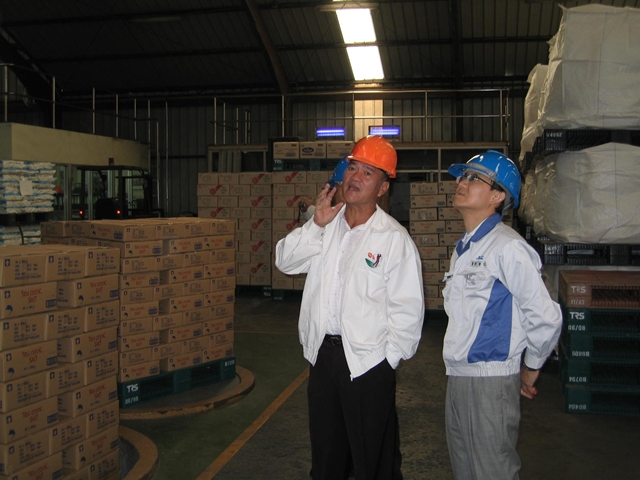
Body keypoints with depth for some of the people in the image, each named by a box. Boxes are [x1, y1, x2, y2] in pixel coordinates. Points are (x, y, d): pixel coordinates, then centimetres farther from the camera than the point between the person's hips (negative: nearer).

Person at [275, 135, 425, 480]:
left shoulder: (394, 238, -12)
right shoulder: (325, 226, 5)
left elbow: (408, 309, -12)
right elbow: (285, 261, -2)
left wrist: (388, 360, -11)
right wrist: (316, 225, -12)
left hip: (368, 361, -5)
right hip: (323, 353, 5)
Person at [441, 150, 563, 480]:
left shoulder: (507, 248, -15)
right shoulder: (463, 248, 13)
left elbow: (546, 318, -16)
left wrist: (530, 370, -4)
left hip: (490, 382, -9)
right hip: (458, 377, 9)